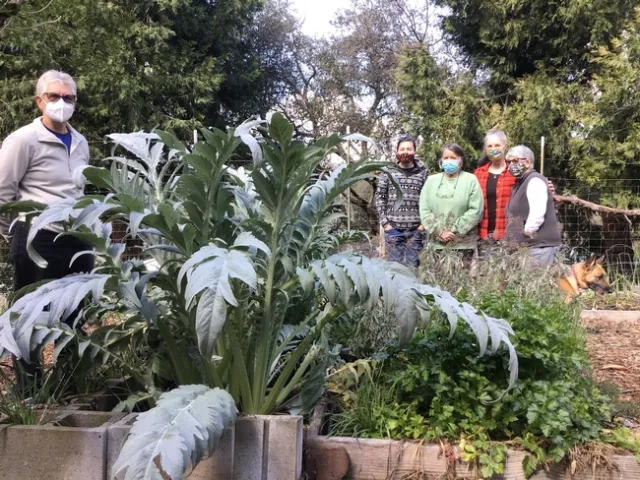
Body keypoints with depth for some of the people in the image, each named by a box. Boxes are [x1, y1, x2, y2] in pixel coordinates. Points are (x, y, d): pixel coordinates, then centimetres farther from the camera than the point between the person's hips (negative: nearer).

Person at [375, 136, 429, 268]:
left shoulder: (423, 173, 4)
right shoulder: (388, 172, 4)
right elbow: (379, 197, 4)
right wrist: (385, 222, -3)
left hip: (416, 229, 0)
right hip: (393, 228, 0)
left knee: (412, 265, 5)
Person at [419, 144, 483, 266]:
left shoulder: (470, 180, 3)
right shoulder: (431, 180, 11)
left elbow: (475, 210, -6)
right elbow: (424, 210, 4)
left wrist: (455, 231, -10)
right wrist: (439, 231, -8)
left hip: (463, 244, -2)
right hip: (436, 243, 2)